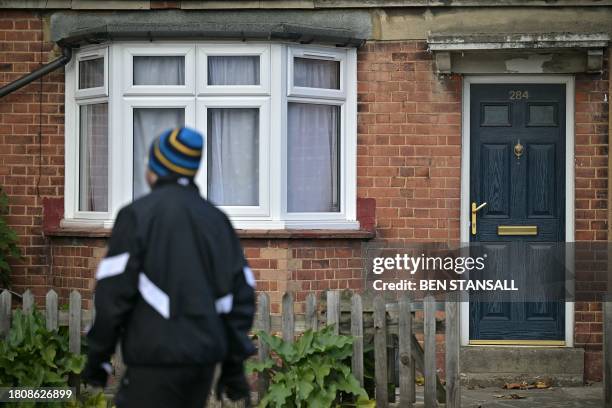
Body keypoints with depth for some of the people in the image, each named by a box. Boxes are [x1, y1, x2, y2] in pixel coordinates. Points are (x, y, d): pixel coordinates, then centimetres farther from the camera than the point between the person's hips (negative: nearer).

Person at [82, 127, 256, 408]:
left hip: (157, 358, -6)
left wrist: (97, 357, -2)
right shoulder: (216, 218, 10)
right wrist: (234, 364, 11)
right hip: (204, 360, 6)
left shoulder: (137, 214, -7)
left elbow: (114, 292, -11)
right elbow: (240, 293, 8)